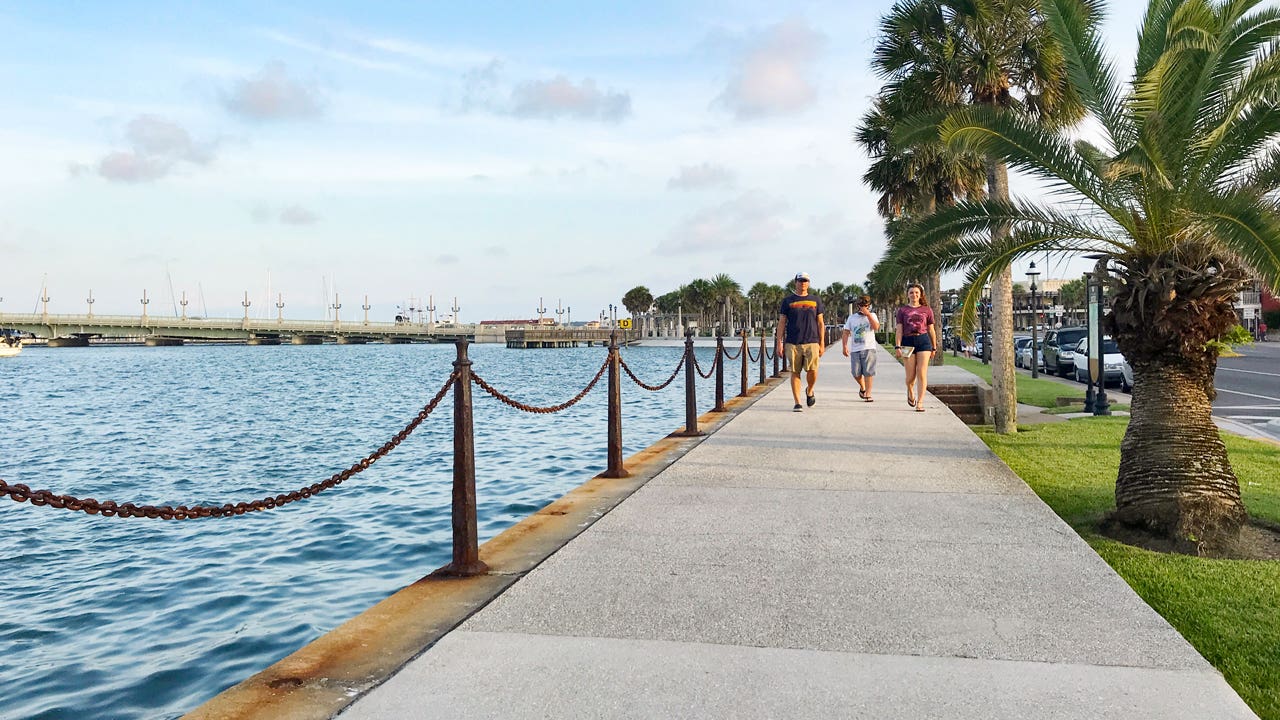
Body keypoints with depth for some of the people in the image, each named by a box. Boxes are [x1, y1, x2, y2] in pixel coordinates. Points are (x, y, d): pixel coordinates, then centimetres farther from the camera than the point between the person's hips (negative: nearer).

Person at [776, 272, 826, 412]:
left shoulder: (816, 300, 13)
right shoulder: (788, 301, 8)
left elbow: (820, 323, 13)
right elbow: (781, 323, 7)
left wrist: (821, 344, 8)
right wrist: (779, 343, -2)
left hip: (811, 342, 0)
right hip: (792, 343, 0)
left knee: (812, 371, -10)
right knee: (795, 373, -1)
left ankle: (809, 391, 20)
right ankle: (797, 403, 5)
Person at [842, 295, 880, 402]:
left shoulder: (872, 315, 9)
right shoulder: (852, 318, 13)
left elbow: (876, 327, -10)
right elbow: (845, 333, 10)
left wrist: (868, 314, -12)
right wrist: (844, 346, -3)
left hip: (869, 349, -2)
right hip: (855, 349, 2)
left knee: (868, 372, -7)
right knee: (856, 373, 1)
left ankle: (868, 394, -3)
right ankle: (862, 387, 29)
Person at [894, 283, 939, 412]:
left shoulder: (927, 310, 10)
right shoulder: (902, 310, 8)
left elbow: (931, 330, 13)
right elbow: (899, 330, 3)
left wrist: (934, 347, 13)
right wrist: (897, 346, -7)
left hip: (923, 341, 0)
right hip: (908, 342, 0)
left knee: (922, 373, -8)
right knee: (911, 375, 2)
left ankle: (920, 402, -5)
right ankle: (910, 392, 35)